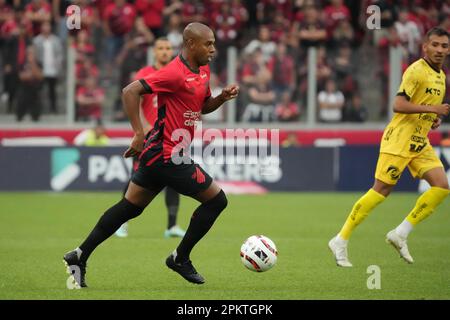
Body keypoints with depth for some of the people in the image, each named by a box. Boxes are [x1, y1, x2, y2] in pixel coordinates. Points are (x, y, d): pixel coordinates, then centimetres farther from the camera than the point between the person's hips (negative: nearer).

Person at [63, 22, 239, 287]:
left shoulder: (203, 71, 10)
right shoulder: (176, 73, -19)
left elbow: (204, 107, 25)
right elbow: (130, 92, -22)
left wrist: (223, 97, 4)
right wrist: (139, 134, -23)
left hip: (157, 154, 9)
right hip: (167, 155, -9)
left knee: (129, 207, 13)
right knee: (217, 200, -2)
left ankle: (80, 257, 14)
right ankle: (180, 258, 10)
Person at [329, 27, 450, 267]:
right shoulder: (416, 71, -12)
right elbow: (398, 105, -21)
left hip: (420, 142, 8)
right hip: (400, 138, -8)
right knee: (381, 190, -9)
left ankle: (401, 233, -2)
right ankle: (341, 241, -2)